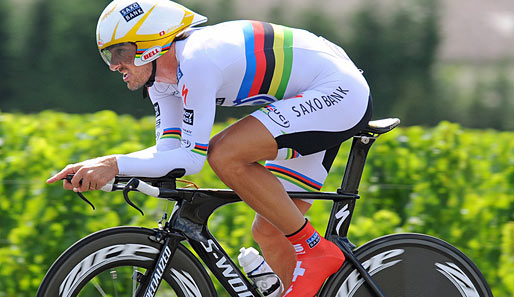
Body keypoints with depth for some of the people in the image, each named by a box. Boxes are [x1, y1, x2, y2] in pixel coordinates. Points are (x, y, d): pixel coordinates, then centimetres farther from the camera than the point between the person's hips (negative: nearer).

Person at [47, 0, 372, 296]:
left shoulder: (196, 62, -25)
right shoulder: (162, 75, 4)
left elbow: (192, 158, -25)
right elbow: (167, 151, 2)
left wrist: (115, 164, -25)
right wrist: (97, 168, -11)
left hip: (341, 93, -10)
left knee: (225, 154, -25)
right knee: (269, 232, 6)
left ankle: (316, 251, -13)